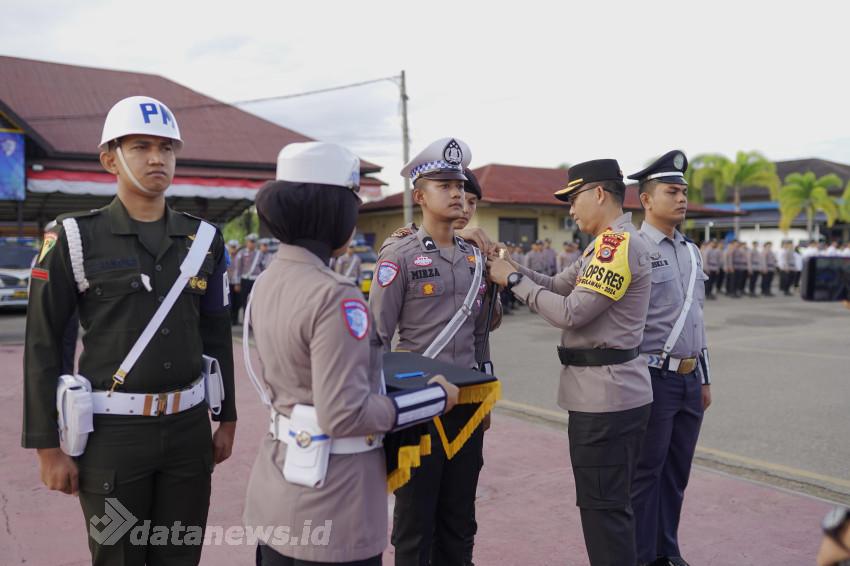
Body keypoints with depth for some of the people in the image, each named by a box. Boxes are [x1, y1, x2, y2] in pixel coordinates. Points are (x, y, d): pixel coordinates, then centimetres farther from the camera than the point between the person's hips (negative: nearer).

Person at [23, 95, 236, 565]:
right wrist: (48, 448, -7)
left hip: (188, 428, 4)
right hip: (112, 433, -3)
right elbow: (42, 345, -6)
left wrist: (227, 420, 11)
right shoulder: (75, 239, -7)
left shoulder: (203, 240, 4)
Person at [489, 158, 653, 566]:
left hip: (605, 397, -10)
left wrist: (515, 280, -12)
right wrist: (511, 268, 2)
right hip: (604, 394, 10)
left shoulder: (620, 243, -17)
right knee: (611, 504, 21)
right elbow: (559, 286, 15)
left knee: (603, 509, 0)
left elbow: (570, 313, -22)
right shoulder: (604, 245, 16)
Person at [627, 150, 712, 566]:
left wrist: (704, 378, 18)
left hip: (690, 379, 7)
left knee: (676, 474, 15)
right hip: (654, 378, -7)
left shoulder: (692, 251, 13)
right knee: (645, 475, 4)